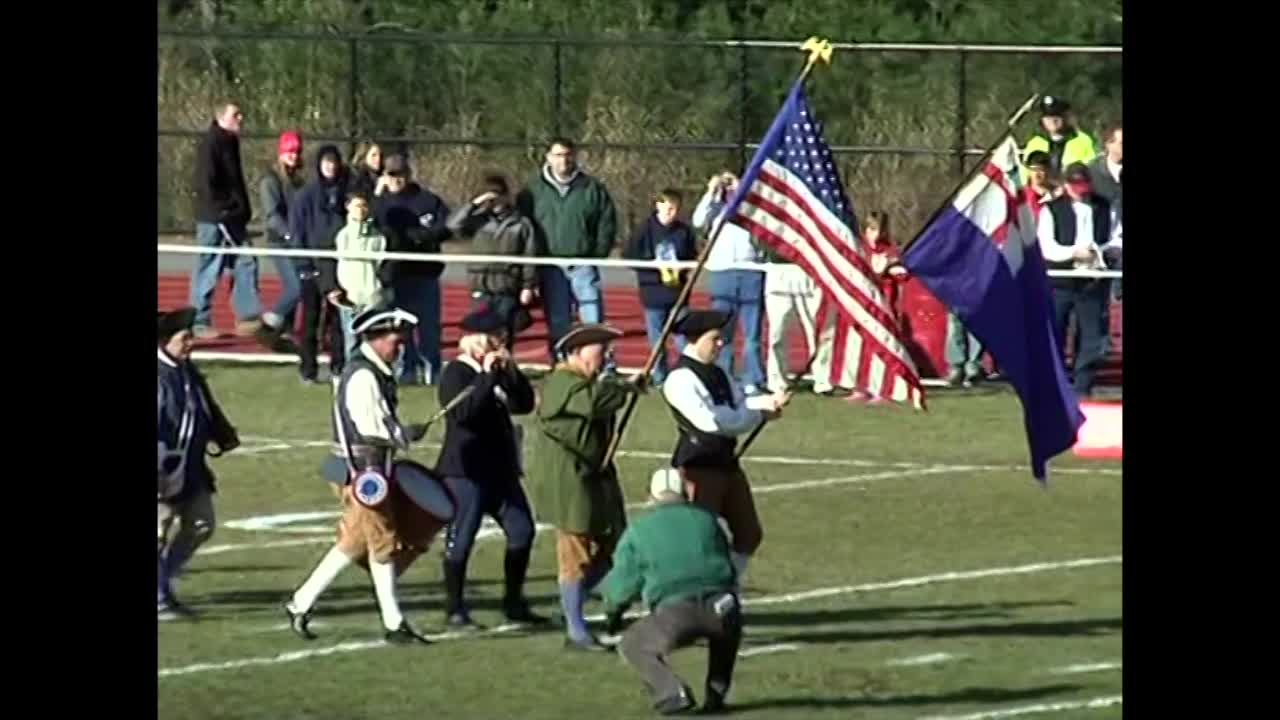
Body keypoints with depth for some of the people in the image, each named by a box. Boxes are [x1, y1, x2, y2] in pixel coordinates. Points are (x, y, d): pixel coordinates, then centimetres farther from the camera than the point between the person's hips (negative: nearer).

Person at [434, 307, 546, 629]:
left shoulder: (499, 370, 13)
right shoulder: (456, 374, -9)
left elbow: (524, 404, 4)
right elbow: (462, 412, -26)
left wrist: (511, 373, -10)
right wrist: (488, 377, -26)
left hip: (500, 468, 8)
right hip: (464, 470, -8)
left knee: (522, 532, 6)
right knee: (461, 539, -5)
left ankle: (514, 602, 17)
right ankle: (454, 609, 3)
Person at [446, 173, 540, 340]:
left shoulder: (521, 223, 2)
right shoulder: (479, 221, 6)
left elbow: (529, 256, 2)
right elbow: (453, 224, -6)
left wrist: (528, 286, -1)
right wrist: (474, 204, -11)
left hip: (508, 291, -1)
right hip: (482, 290, 1)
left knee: (504, 337, 4)